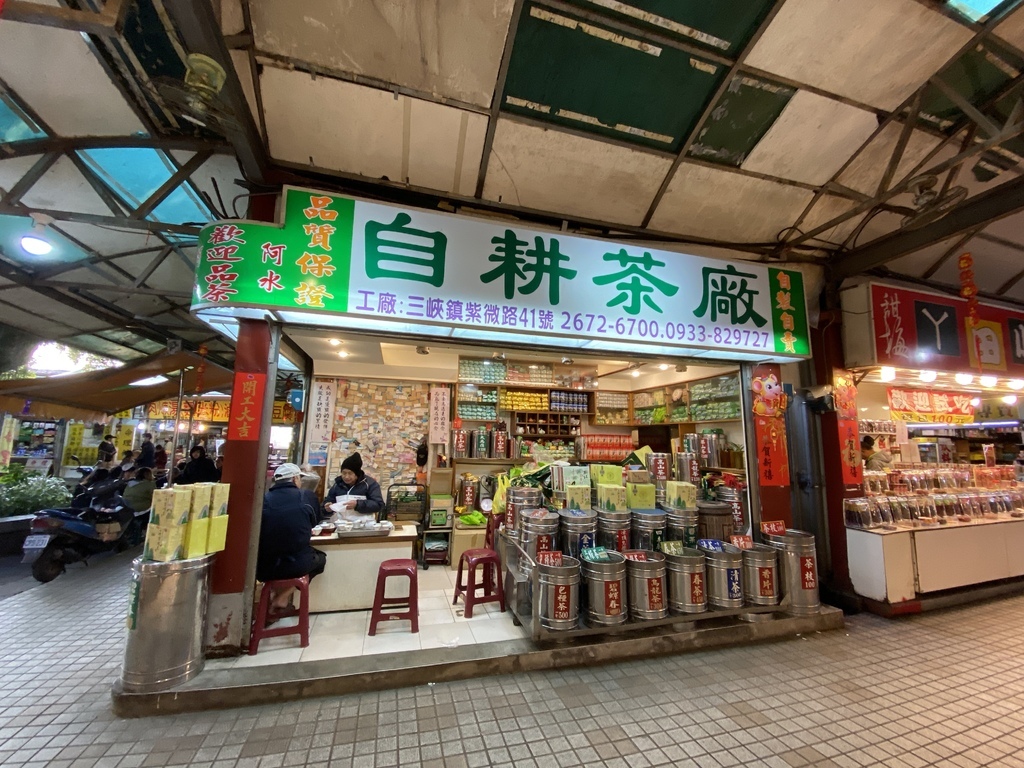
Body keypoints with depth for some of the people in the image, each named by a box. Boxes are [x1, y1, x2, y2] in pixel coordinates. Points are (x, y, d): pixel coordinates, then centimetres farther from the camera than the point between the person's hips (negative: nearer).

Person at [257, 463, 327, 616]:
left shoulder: (264, 498, -1)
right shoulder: (307, 496, -2)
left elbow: (261, 530, 15)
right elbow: (314, 522, 14)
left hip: (264, 567, 3)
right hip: (296, 564, -3)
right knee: (320, 557, 29)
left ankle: (274, 595, 21)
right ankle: (283, 596, 13)